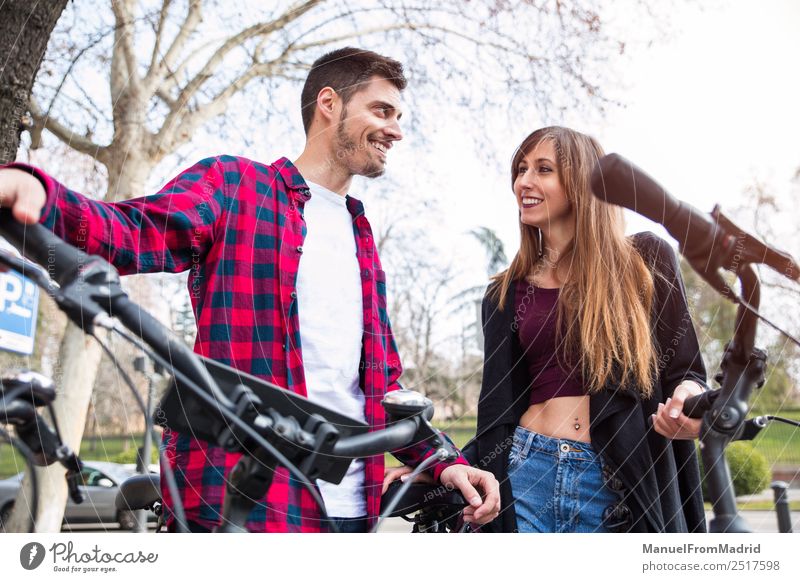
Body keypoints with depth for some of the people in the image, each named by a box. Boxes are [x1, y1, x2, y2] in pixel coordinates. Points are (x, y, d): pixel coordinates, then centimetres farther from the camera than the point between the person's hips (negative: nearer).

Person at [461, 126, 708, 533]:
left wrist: (687, 401, -17)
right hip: (526, 475, 2)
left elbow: (684, 369, 6)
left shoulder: (645, 261, 4)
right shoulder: (507, 294, 11)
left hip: (628, 488, -1)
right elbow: (498, 410, 11)